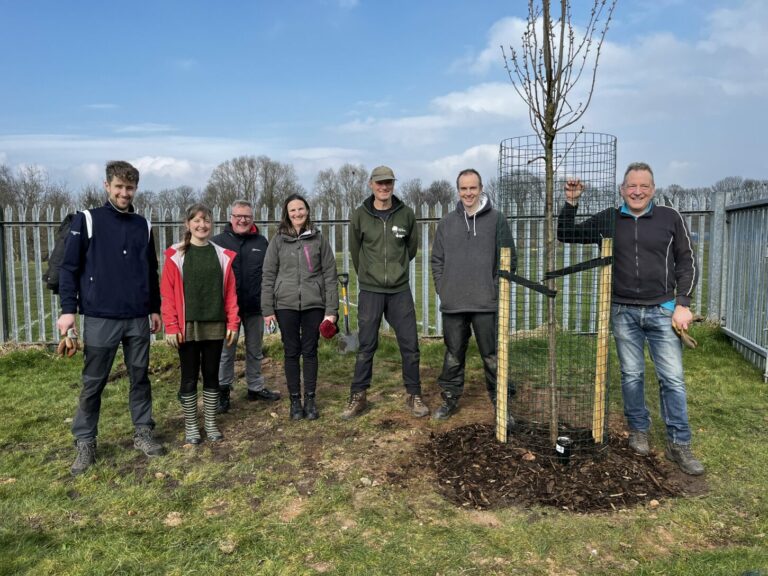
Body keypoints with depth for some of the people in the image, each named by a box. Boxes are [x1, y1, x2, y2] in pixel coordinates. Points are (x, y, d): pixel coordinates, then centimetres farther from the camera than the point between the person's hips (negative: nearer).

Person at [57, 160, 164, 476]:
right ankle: (85, 443, 18)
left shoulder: (143, 226, 10)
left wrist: (155, 309, 14)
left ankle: (143, 433, 23)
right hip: (100, 318, -3)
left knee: (140, 378, 10)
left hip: (139, 319, 3)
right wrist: (68, 309, -10)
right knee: (93, 383, 5)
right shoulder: (87, 220, -1)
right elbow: (69, 267, -3)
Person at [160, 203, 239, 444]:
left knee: (212, 375, 11)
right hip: (187, 326, -2)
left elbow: (230, 292, 4)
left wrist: (233, 323, -1)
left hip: (215, 326, 2)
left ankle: (210, 423, 23)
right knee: (189, 377, 7)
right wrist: (171, 326, -12)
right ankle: (190, 426, 20)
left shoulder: (223, 255, 5)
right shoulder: (176, 255, -2)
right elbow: (168, 292, -6)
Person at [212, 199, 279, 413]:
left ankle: (256, 387, 28)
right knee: (226, 351, 6)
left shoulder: (261, 242, 7)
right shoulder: (217, 241, -1)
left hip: (255, 307, 3)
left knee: (255, 351, 14)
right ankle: (223, 390, 19)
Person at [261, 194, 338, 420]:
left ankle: (310, 399, 18)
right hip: (286, 305, 0)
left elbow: (330, 275, 2)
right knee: (292, 352, 7)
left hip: (314, 304, 0)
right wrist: (267, 309, -2)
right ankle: (295, 400, 18)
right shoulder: (278, 240, 4)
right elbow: (268, 276, 4)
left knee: (310, 351, 7)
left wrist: (332, 309, -3)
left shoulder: (318, 239, 4)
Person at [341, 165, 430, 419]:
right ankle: (358, 397, 17)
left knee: (410, 345, 4)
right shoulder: (360, 215, -3)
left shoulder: (406, 214, 0)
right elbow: (355, 250, 9)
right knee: (366, 346, 5)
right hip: (370, 291, -1)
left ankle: (414, 395, 19)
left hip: (400, 290, 1)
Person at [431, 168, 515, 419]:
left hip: (486, 304, -2)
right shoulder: (447, 222, 9)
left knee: (492, 356, 4)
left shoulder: (496, 219, 0)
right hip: (452, 304, 3)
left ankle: (500, 402, 18)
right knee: (453, 356, 13)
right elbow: (437, 260, 12)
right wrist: (442, 290, 2)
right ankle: (450, 398, 27)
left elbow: (508, 258, 0)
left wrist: (497, 290, -6)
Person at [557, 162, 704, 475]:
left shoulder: (670, 217, 0)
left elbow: (687, 262, 3)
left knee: (673, 377, 0)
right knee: (631, 375, 10)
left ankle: (679, 444, 12)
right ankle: (639, 431, 27)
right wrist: (571, 202, -7)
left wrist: (683, 304, -4)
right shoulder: (608, 219, 2)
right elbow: (566, 235, 7)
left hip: (662, 310, -1)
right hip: (623, 311, 1)